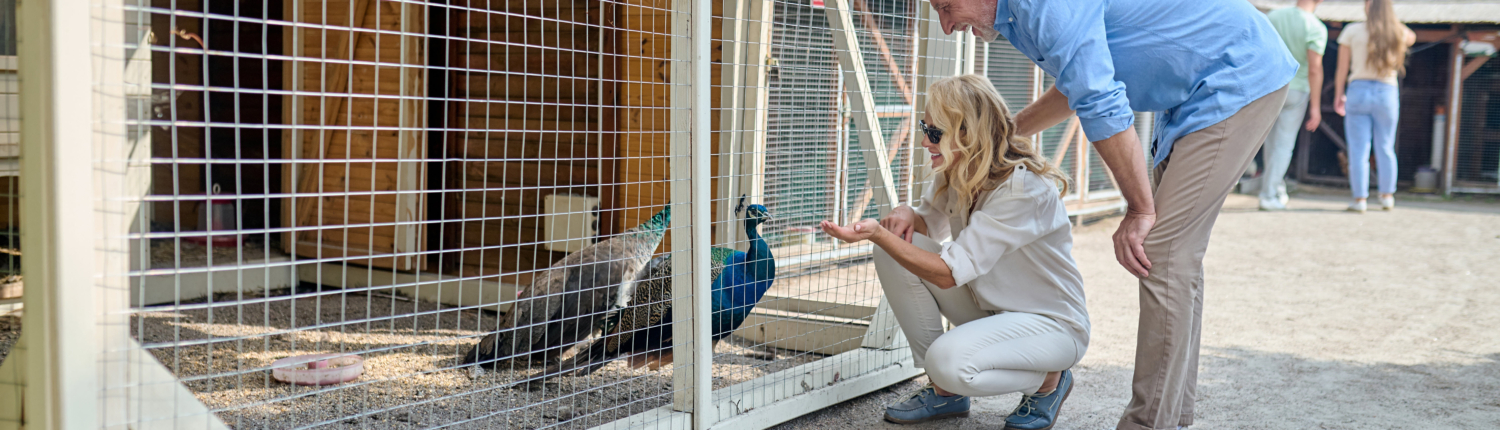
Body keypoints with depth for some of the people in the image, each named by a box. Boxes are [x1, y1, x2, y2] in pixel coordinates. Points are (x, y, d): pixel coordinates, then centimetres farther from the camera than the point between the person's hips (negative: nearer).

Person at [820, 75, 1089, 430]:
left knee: (950, 360, -35)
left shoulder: (1023, 187, -28)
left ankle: (1050, 380, -1)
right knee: (894, 251, -11)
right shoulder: (957, 173, -4)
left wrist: (878, 234, -36)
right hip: (989, 308, 8)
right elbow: (930, 222, 15)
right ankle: (945, 393, 1)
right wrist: (906, 215, -9)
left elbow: (949, 273, -31)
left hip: (1053, 323, -8)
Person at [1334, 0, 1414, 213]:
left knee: (1358, 150, 0)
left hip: (1358, 90, -2)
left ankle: (1359, 199, -1)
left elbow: (1342, 69, -2)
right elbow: (1411, 38, 30)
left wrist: (1338, 95, 8)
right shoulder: (1397, 33, 4)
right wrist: (1389, 18, 22)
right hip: (1386, 93, 2)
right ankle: (1387, 196, 20)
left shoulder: (1352, 31, -3)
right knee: (1385, 148, 13)